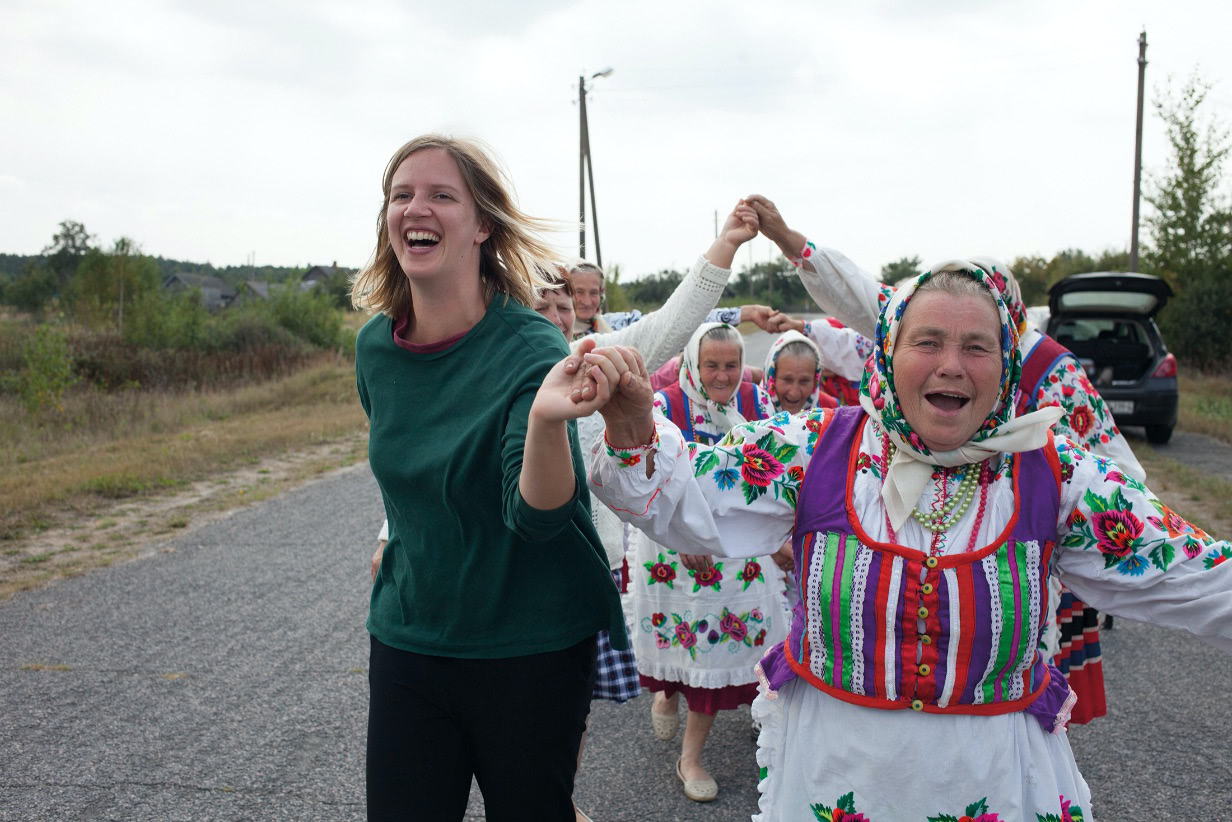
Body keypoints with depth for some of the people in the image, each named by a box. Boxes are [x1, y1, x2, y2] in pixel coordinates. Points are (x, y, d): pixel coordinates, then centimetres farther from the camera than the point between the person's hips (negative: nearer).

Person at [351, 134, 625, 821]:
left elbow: (536, 514, -30)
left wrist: (548, 419, -48)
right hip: (408, 639, 5)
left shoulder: (530, 347, -18)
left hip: (531, 650, -4)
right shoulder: (376, 347, -2)